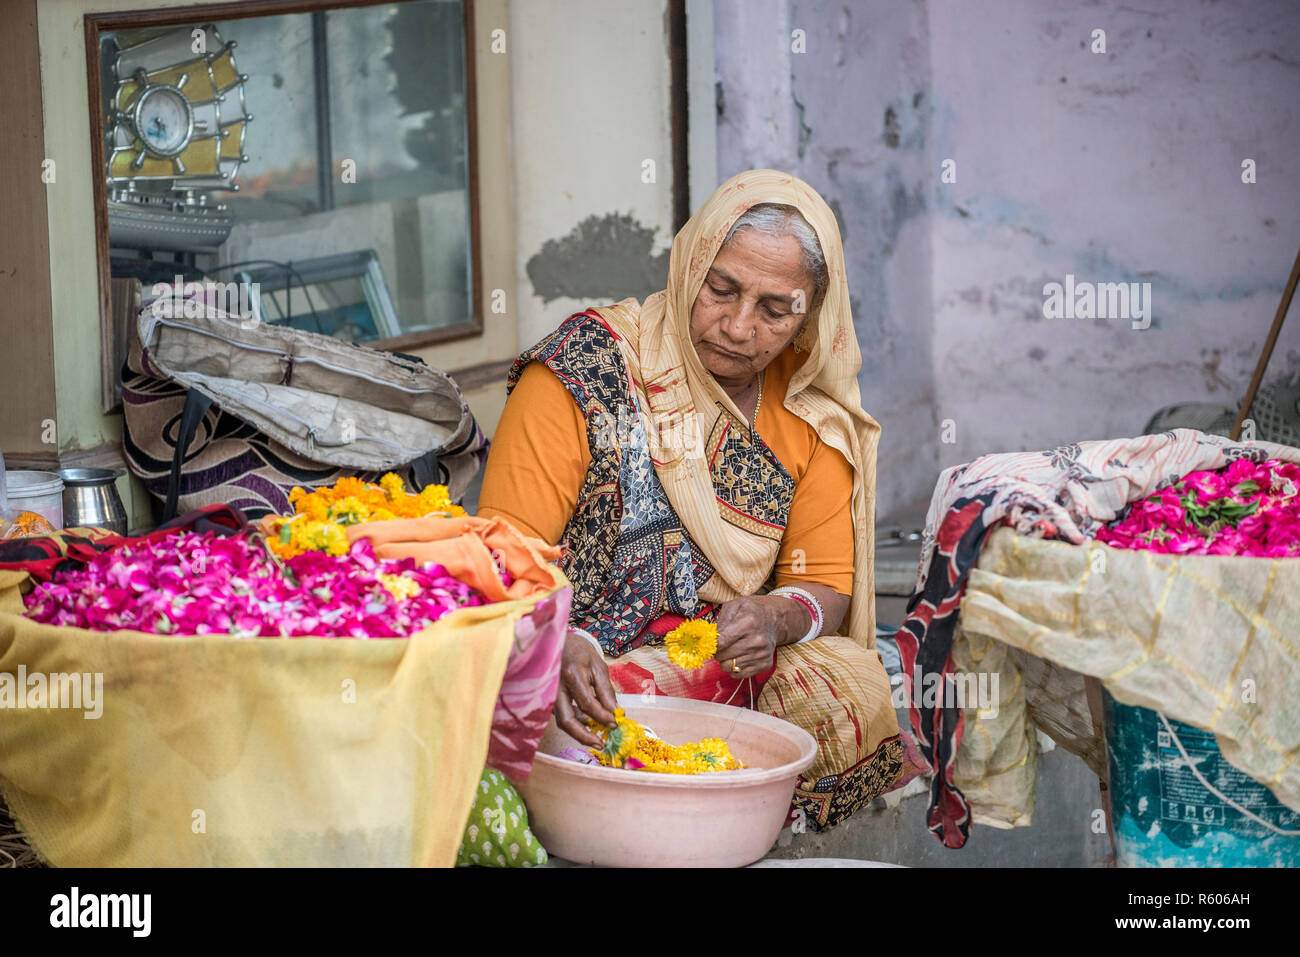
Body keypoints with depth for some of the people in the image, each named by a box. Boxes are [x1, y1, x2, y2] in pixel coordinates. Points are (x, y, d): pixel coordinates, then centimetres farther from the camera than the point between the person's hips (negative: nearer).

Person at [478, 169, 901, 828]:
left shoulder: (815, 414, 6)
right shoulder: (586, 364, -8)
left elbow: (827, 585, 8)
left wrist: (774, 618, -17)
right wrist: (558, 644, -34)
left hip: (728, 671, 3)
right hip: (577, 675, -3)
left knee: (858, 694, -27)